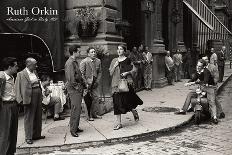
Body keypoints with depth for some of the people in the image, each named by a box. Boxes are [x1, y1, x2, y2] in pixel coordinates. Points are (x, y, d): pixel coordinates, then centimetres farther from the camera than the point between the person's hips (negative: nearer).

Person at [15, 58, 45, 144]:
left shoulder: (34, 72, 11)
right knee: (29, 118, 2)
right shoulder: (21, 74, -10)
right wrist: (21, 100, -17)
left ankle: (37, 135, 28)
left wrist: (41, 95, 11)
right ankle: (28, 137, 12)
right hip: (29, 98, -7)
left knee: (38, 117, 15)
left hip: (38, 96, 7)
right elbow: (18, 88, -11)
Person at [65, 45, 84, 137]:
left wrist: (82, 84, 12)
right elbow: (71, 78, -21)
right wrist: (77, 87, -15)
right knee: (76, 109, -7)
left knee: (78, 109, 13)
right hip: (74, 89, -10)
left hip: (78, 88, 10)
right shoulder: (70, 63, -15)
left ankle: (76, 127, 22)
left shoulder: (75, 62, 16)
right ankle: (73, 130, 0)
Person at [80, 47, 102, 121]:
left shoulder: (98, 61, 5)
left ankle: (94, 114, 20)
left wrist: (97, 81, 1)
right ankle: (89, 115, 10)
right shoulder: (84, 61, -11)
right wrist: (86, 84, -14)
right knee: (88, 100, -1)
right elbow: (81, 74, -12)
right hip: (87, 83, -5)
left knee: (96, 98, 6)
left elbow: (99, 72, 12)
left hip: (94, 83, 5)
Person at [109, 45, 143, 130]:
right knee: (117, 102, 0)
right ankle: (119, 123, 5)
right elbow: (110, 73, 7)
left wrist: (127, 73, -11)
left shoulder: (127, 60, 0)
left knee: (127, 101, -2)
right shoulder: (114, 61, 10)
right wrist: (114, 66, -8)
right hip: (116, 84, 3)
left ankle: (134, 112, 32)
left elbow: (134, 69, 3)